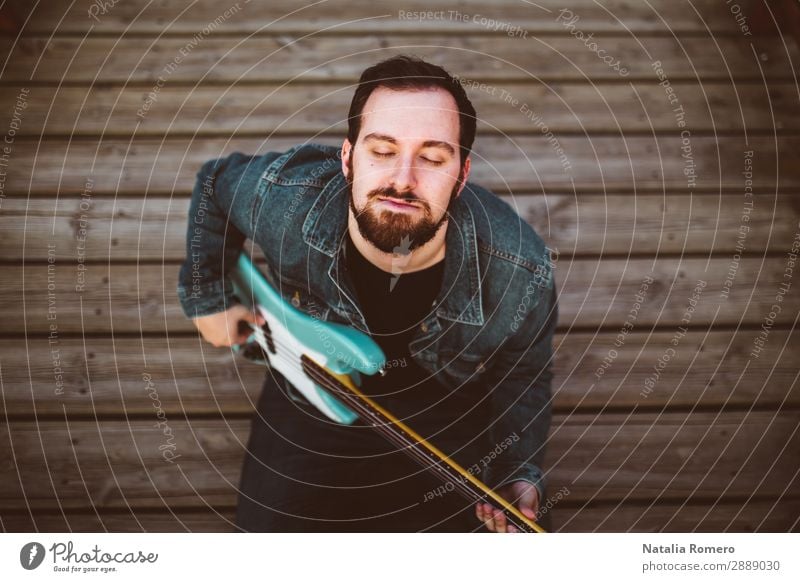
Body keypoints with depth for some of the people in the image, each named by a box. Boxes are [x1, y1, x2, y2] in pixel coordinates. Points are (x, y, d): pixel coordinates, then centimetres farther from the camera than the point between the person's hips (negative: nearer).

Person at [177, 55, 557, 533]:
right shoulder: (281, 197, -31)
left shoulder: (523, 274, -32)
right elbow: (214, 182, -5)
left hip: (444, 424, 0)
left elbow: (522, 377, -10)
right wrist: (207, 296, -1)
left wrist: (520, 476, -24)